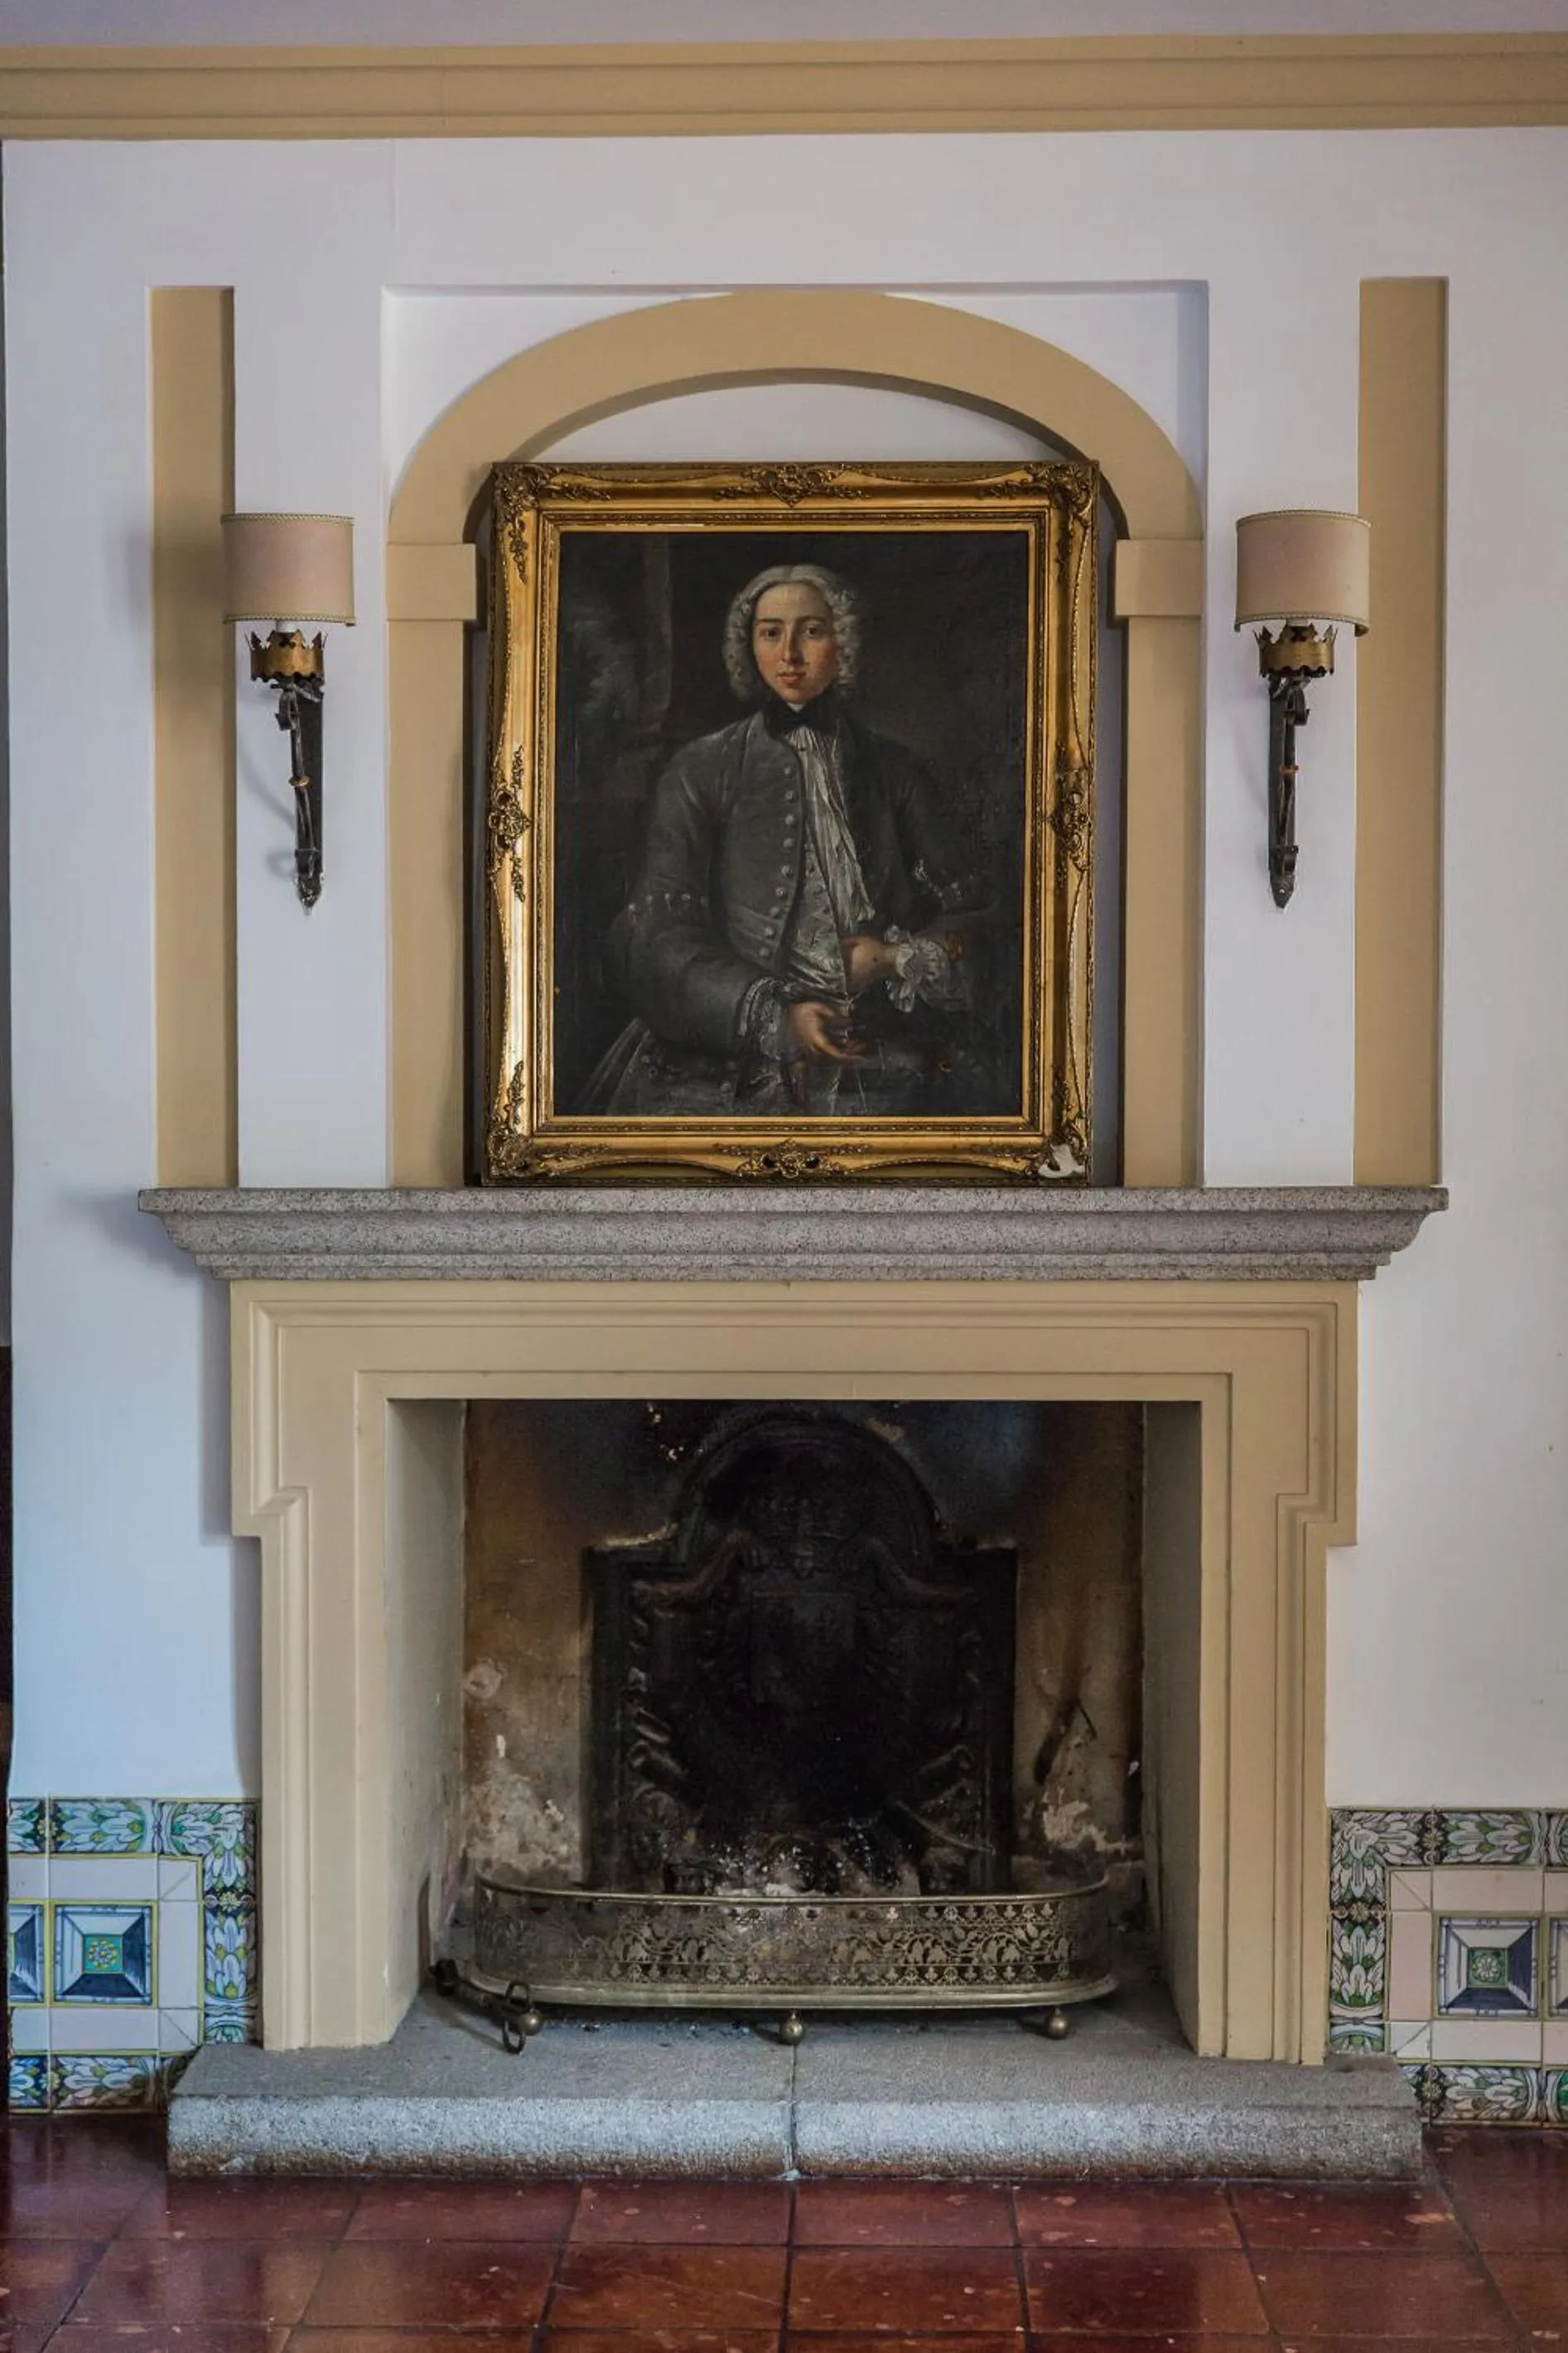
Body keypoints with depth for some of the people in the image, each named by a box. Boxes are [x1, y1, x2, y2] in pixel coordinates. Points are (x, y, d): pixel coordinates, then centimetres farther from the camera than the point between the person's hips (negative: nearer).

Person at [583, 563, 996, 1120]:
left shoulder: (893, 771, 14)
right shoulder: (702, 773, 7)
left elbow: (960, 914, 17)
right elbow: (661, 934, -1)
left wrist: (898, 958, -5)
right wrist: (775, 1013, -14)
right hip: (737, 1063, -2)